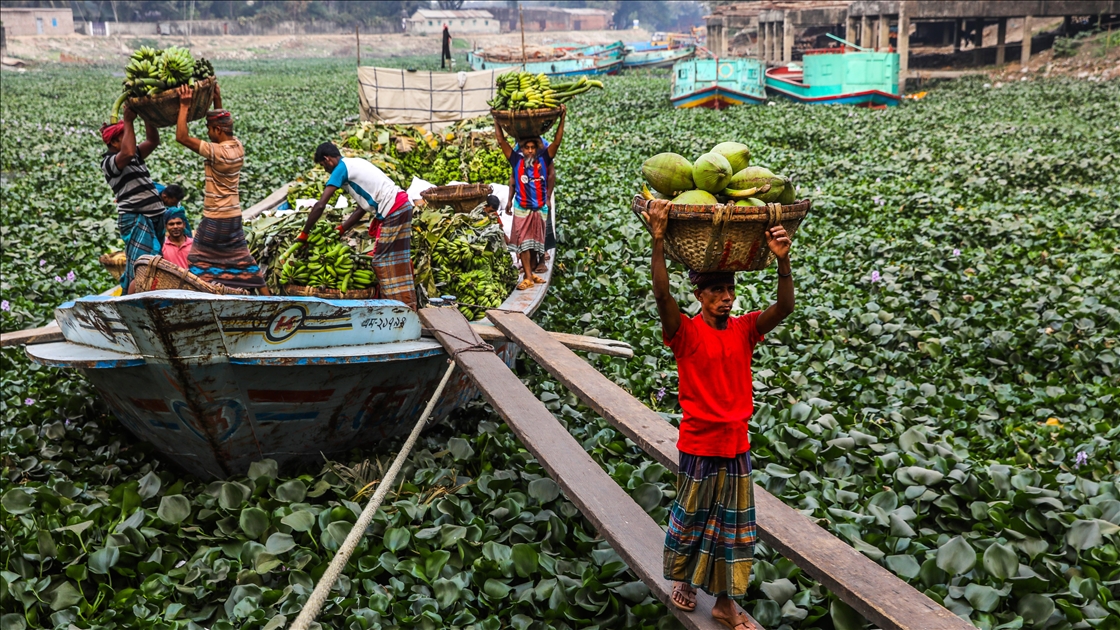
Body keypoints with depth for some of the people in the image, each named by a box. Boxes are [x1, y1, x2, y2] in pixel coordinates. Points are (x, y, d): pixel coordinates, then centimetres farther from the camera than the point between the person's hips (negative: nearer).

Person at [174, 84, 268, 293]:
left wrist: (184, 106, -16)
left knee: (200, 262, 5)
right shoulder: (238, 147, 0)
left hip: (215, 219, -7)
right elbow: (223, 125, 21)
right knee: (242, 260, 15)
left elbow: (181, 137, -21)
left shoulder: (216, 152, -21)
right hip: (234, 217, 7)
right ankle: (266, 295, 17)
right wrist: (218, 101, 16)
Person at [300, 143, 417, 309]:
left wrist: (304, 234, -4)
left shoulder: (341, 168, -6)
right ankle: (407, 305, 18)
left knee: (382, 261, -2)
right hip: (401, 206, 9)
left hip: (393, 210, -9)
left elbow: (320, 205, -11)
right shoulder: (354, 164, 20)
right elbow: (362, 208, 18)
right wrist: (341, 230, 20)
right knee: (396, 261, 14)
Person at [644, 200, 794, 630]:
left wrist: (782, 260, -29)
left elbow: (784, 307, -13)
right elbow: (662, 296, -28)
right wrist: (658, 241, -39)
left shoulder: (744, 330, 0)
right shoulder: (686, 333, -11)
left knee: (733, 523, 12)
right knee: (690, 516, 12)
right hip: (698, 445, -4)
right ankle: (683, 578, 37)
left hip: (737, 445, 4)